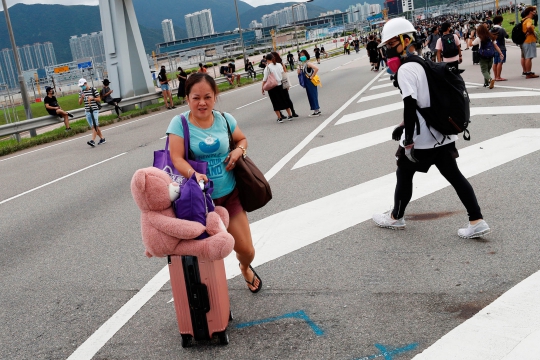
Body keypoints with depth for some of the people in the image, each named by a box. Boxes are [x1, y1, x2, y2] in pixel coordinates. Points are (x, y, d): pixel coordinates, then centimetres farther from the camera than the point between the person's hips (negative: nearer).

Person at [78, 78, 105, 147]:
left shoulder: (93, 90, -3)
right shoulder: (81, 92, 10)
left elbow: (99, 99, 0)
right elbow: (80, 103, 9)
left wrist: (92, 98, -17)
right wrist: (82, 97, -10)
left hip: (94, 110, -6)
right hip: (87, 111, 6)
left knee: (94, 126, -14)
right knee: (94, 127, 8)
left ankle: (93, 141, -22)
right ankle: (102, 138, 20)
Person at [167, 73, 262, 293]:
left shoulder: (225, 119, -1)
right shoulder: (180, 123, -11)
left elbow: (242, 139, 16)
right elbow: (176, 159, -18)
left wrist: (238, 151, -6)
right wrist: (193, 174, -37)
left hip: (230, 194, 3)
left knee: (246, 249, 8)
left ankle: (246, 269, 45)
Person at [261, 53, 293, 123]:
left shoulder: (268, 67, -13)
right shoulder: (279, 65, 0)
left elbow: (265, 79, -12)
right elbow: (283, 75, 7)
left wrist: (262, 88, -4)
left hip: (272, 87, -4)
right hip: (280, 85, 4)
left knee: (276, 103, 5)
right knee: (285, 100, 15)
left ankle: (280, 118, 7)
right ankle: (290, 115, 20)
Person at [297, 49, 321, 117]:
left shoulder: (308, 63, -16)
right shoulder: (301, 64, 8)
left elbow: (316, 68, -29)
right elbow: (299, 73, 16)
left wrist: (311, 77, -22)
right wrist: (299, 69, -6)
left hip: (311, 83, -9)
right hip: (306, 83, 9)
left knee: (313, 95, -2)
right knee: (310, 96, 13)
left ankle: (317, 111, 7)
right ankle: (317, 110, 22)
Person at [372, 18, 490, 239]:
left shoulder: (405, 69, -17)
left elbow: (410, 106, -23)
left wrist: (408, 141, -21)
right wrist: (403, 126, 24)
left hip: (421, 138, -8)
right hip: (442, 134, 8)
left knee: (404, 174, 12)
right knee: (453, 174, 10)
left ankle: (395, 218, 29)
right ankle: (477, 222, 8)